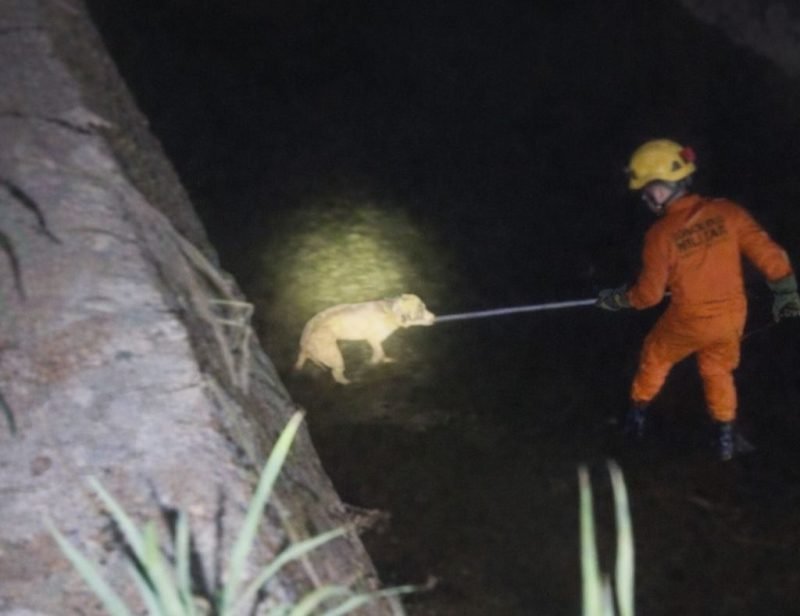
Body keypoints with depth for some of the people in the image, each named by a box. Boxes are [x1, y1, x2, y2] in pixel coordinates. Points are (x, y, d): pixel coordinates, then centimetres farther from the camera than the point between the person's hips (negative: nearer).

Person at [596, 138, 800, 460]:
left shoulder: (660, 234, -21)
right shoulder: (727, 212, -14)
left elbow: (649, 294, -12)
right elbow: (770, 255, -10)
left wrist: (614, 299, 7)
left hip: (689, 322, -3)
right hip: (732, 315, 3)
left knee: (655, 359, 27)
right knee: (718, 371, 29)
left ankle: (638, 414, 45)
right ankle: (726, 438, 38)